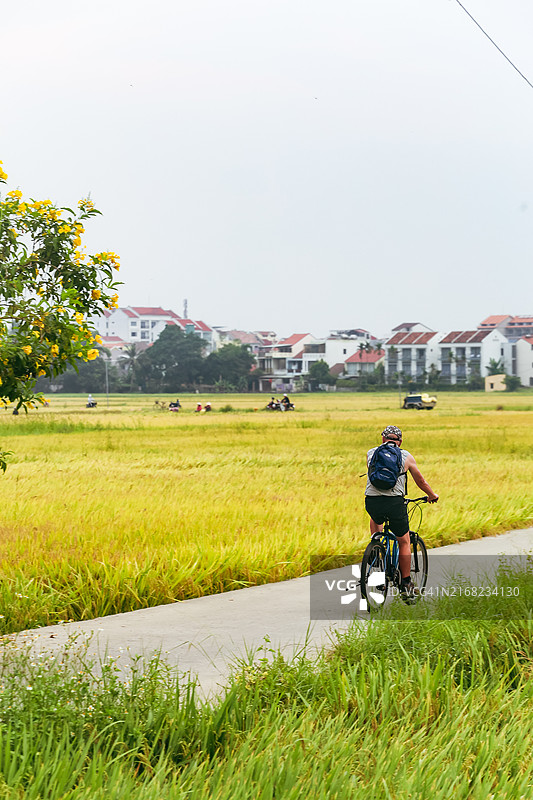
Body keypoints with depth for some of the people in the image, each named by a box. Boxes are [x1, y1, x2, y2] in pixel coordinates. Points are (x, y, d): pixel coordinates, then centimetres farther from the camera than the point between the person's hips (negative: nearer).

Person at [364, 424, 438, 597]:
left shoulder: (371, 453, 14)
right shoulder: (406, 457, 10)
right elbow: (420, 481, 23)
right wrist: (432, 495, 41)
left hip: (371, 502, 2)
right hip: (394, 502, -2)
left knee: (376, 520, 38)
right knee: (404, 542, 15)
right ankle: (406, 584, 16)